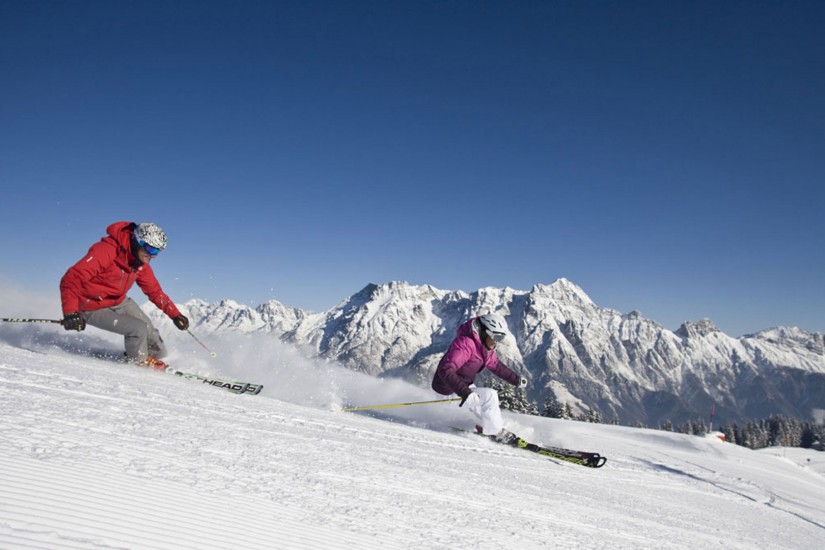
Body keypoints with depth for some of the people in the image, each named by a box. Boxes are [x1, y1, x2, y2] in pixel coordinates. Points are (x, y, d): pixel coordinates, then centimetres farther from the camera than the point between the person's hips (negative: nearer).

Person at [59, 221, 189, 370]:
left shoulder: (141, 263, -5)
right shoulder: (106, 251, -30)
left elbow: (155, 291, 7)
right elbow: (71, 279, -34)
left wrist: (175, 314, 2)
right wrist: (70, 312, -45)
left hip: (119, 302, 7)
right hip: (93, 308, -7)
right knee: (138, 329, -18)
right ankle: (139, 361, 9)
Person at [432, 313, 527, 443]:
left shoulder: (485, 345, 3)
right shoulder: (465, 343, -29)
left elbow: (495, 364, 20)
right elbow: (445, 370, -37)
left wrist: (516, 380, 19)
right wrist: (465, 393, -44)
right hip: (450, 388, -10)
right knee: (490, 396, -17)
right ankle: (495, 431, -2)